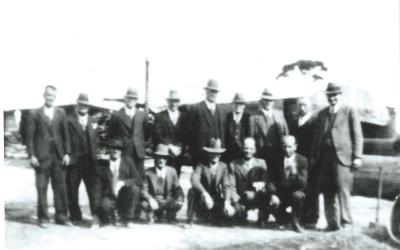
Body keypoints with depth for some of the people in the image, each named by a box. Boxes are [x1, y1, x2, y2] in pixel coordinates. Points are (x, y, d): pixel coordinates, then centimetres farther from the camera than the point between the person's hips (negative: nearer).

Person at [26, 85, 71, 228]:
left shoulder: (61, 113, 9)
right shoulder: (35, 114, 2)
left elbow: (65, 135, 8)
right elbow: (30, 136, 0)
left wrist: (67, 153, 1)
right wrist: (32, 155, -7)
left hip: (58, 156, 2)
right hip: (42, 157, -2)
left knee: (60, 187, 4)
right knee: (42, 188, 2)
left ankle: (61, 216, 12)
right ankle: (43, 218, 10)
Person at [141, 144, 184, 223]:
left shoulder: (172, 171, 3)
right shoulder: (148, 172, -3)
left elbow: (177, 187, 3)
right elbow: (144, 190, -7)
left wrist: (180, 198, -19)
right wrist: (150, 199, -28)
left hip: (168, 201, 1)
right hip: (154, 201, -1)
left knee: (178, 204, -30)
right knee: (144, 204, -32)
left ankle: (170, 216, 5)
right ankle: (157, 214, 2)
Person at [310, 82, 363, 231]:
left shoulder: (350, 112, 5)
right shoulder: (322, 114, 18)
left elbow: (357, 135, 1)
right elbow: (317, 135, 18)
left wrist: (357, 156, -7)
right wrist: (314, 156, 12)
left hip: (343, 156, -4)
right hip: (325, 157, 4)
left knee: (342, 188, -11)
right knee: (328, 191, 4)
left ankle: (345, 221, 0)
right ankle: (332, 223, 12)